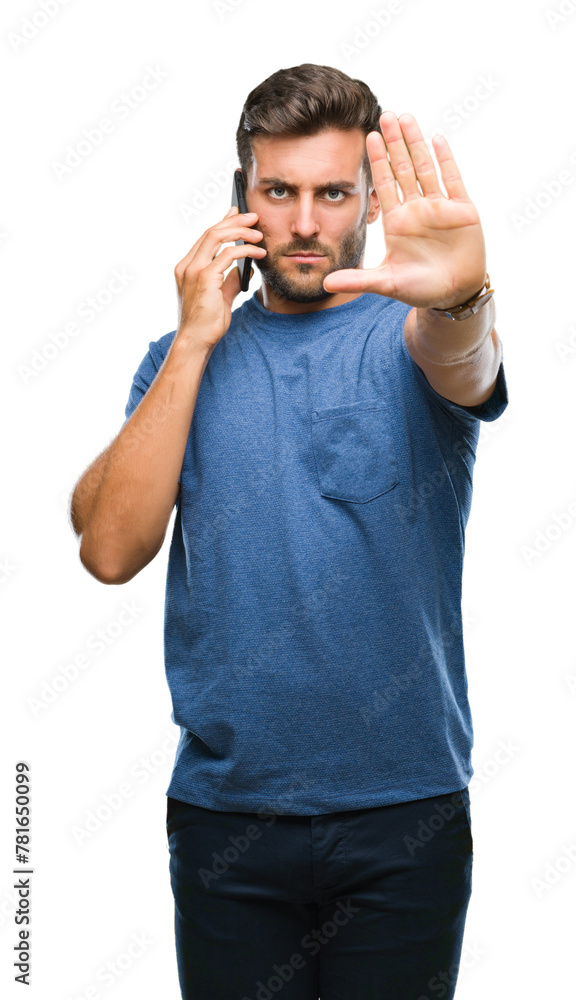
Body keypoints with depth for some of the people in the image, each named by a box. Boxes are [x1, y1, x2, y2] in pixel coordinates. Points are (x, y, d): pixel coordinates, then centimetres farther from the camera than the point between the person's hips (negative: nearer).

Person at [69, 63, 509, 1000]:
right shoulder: (187, 354, 4)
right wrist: (195, 340, -12)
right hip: (223, 808, 2)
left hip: (403, 815, -1)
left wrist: (460, 298, -51)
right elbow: (110, 548, -9)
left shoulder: (409, 334, -2)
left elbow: (463, 364, -28)